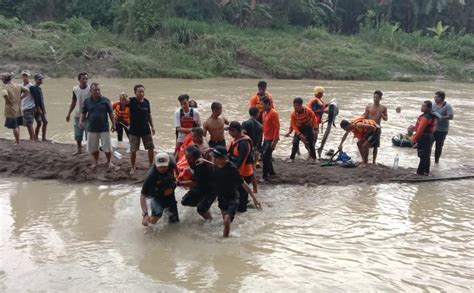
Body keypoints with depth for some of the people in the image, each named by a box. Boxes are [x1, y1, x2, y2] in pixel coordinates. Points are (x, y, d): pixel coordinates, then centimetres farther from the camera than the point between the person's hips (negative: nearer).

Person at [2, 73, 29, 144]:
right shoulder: (18, 86, 4)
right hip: (18, 109, 6)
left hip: (11, 110, -6)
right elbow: (27, 91, 5)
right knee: (17, 126, 20)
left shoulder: (5, 87, -13)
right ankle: (17, 140, 29)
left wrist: (8, 101, -18)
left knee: (14, 127, 2)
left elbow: (5, 94, -33)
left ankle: (18, 142, 8)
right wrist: (20, 98, 4)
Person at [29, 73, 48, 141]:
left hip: (41, 108, 9)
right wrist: (38, 108, -23)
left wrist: (44, 109, 17)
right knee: (39, 123, -8)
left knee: (45, 122, 9)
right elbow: (35, 99, -19)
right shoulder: (33, 88, -12)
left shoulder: (39, 88, 16)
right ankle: (36, 138, 3)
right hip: (37, 108, -9)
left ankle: (43, 137, 15)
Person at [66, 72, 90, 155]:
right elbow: (73, 102, 12)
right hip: (78, 115, 4)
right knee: (78, 134, 13)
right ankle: (79, 149, 29)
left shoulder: (90, 89, -11)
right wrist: (69, 114, 12)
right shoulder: (75, 89, 1)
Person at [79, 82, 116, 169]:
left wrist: (113, 124, -1)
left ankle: (109, 162, 21)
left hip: (104, 128, -2)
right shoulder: (87, 101, 0)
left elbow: (110, 113, 1)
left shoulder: (105, 100, -4)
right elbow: (83, 113, 7)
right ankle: (96, 162, 30)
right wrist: (81, 121, -10)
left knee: (107, 147, 1)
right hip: (92, 129, 2)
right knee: (93, 147, 10)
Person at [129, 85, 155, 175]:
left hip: (146, 130, 3)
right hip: (134, 131, -3)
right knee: (133, 150, 3)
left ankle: (151, 165, 25)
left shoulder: (146, 101, 2)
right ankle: (133, 167, 20)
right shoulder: (131, 101, -10)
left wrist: (152, 126, 12)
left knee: (151, 148, 8)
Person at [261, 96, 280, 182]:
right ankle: (271, 172, 30)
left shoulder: (273, 113, -17)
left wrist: (275, 141, -22)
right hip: (266, 138, 9)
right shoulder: (264, 113, 9)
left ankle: (265, 176, -2)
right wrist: (264, 137, 17)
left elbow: (277, 127, -19)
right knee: (264, 156, 14)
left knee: (265, 157, -9)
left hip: (272, 139, -9)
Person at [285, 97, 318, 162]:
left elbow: (314, 118, -6)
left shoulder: (308, 110, -22)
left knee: (311, 144, -2)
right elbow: (293, 125, -16)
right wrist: (299, 134, -26)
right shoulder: (293, 114, -20)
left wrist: (315, 128, -11)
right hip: (299, 129, 1)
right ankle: (292, 158, 1)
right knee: (295, 143, -10)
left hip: (308, 128, -1)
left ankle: (314, 158, 13)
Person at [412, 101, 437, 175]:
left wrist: (414, 140, -18)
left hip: (424, 138, -10)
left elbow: (420, 130, -24)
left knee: (423, 157, -5)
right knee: (427, 156, 17)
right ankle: (426, 171, 26)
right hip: (430, 137, 10)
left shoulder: (425, 117, -23)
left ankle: (420, 172, -1)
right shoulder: (433, 117, 9)